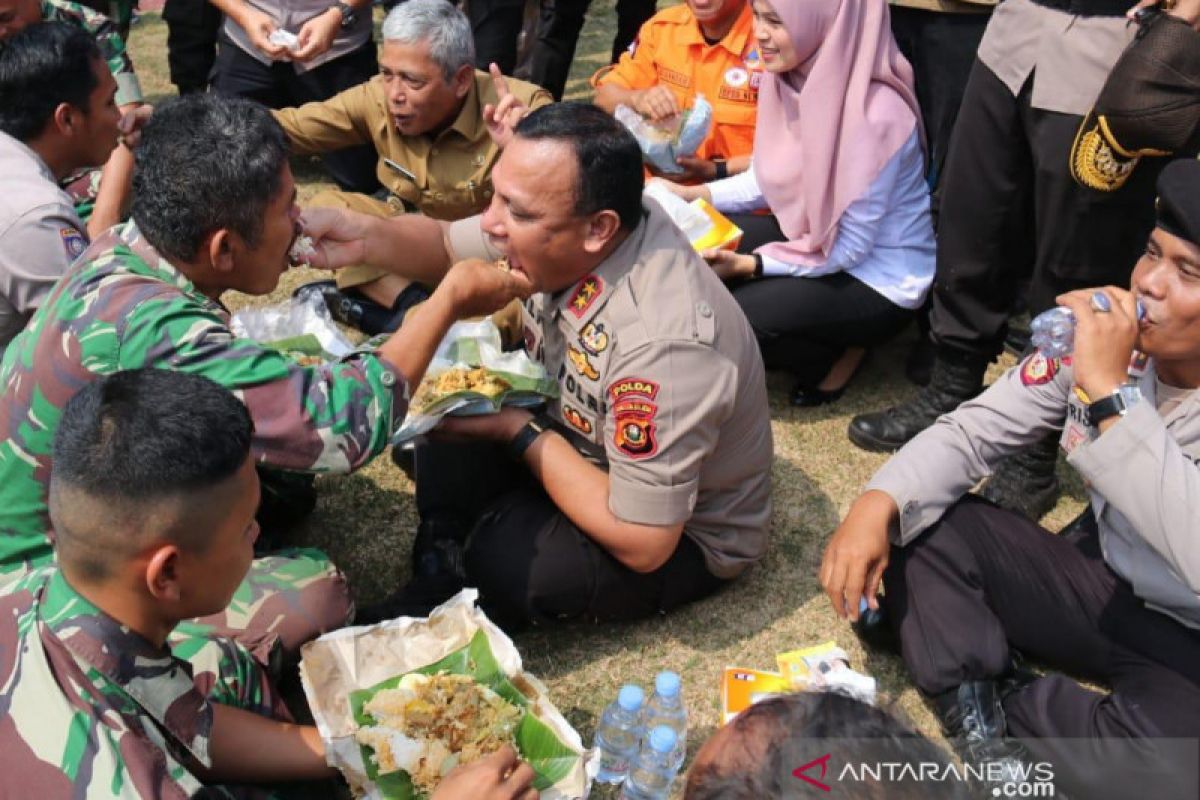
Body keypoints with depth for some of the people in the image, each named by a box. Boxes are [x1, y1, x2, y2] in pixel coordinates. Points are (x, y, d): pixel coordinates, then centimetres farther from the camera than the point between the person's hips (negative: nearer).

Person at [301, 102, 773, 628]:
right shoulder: (555, 229, -17)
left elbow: (643, 544, -32)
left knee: (505, 562, -30)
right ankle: (440, 554, 0)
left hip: (683, 534, -7)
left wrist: (519, 431, -25)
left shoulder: (663, 343, -39)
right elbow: (445, 246, 3)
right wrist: (367, 238, -19)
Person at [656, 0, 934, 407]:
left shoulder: (875, 115, -29)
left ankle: (840, 356, 6)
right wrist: (690, 195, -5)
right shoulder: (792, 78, -8)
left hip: (879, 279, -8)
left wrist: (748, 264, -27)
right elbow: (768, 179, 6)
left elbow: (848, 249, -23)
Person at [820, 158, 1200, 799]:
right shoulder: (1106, 334, -10)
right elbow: (976, 430, -7)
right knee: (919, 523, -12)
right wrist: (879, 504, -25)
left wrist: (1109, 389, -38)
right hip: (1101, 583, 4)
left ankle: (1007, 709, -7)